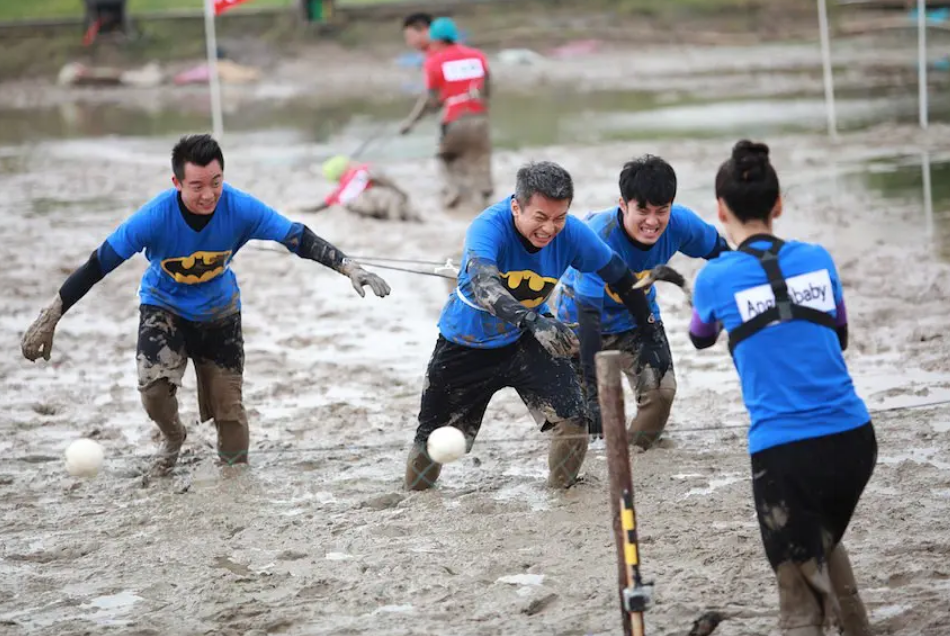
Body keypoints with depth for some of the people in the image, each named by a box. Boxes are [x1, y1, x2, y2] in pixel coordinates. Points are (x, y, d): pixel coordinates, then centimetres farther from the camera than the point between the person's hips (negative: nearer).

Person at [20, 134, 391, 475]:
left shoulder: (241, 209, -29)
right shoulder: (155, 217, -33)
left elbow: (299, 239, -25)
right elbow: (99, 264, -26)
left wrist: (350, 268, -35)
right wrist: (50, 318, -24)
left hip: (219, 313, 2)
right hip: (163, 307, -2)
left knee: (228, 406, 2)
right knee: (154, 386, -24)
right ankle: (173, 439, 11)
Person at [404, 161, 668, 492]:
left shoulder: (571, 233, -21)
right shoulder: (488, 227, -32)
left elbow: (621, 278, -5)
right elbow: (483, 284, -52)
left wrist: (648, 335, -5)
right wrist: (533, 322, -66)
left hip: (527, 341, 2)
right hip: (465, 347, -2)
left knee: (572, 421, -19)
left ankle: (561, 490, 9)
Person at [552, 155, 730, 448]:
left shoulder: (680, 223, -27)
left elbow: (717, 250, -4)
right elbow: (588, 313, -42)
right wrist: (592, 390, -48)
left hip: (637, 316, 4)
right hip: (579, 318, -4)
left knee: (661, 391, -13)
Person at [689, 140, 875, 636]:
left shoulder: (716, 279, -4)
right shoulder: (817, 259, 6)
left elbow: (700, 339, 20)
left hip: (783, 451, -4)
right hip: (853, 439, 4)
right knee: (823, 541, 35)